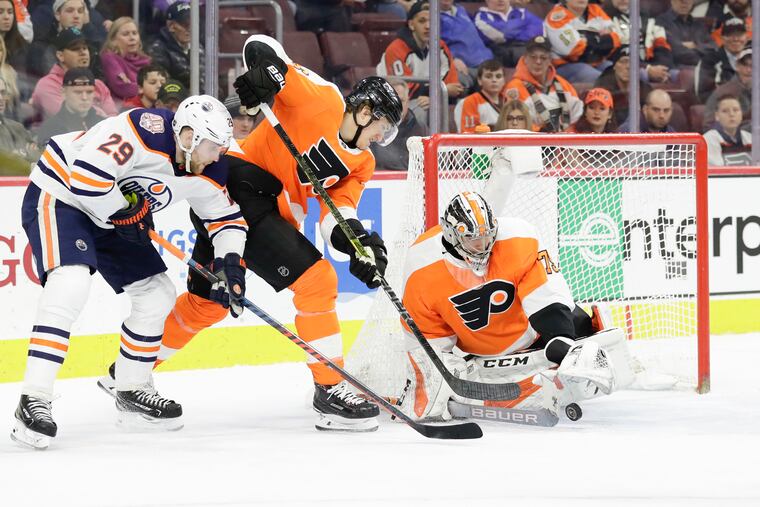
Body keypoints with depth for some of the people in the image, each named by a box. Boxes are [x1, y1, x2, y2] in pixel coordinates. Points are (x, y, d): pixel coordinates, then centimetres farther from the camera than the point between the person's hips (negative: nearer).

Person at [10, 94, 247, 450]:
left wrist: (230, 262, -7)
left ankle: (130, 390, 27)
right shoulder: (148, 131, -31)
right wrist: (122, 213, -22)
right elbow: (87, 175, -36)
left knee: (157, 294, 9)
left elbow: (226, 217, 10)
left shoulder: (205, 172, -3)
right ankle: (34, 400, -32)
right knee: (71, 284, -31)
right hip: (58, 194, -9)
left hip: (109, 214, 9)